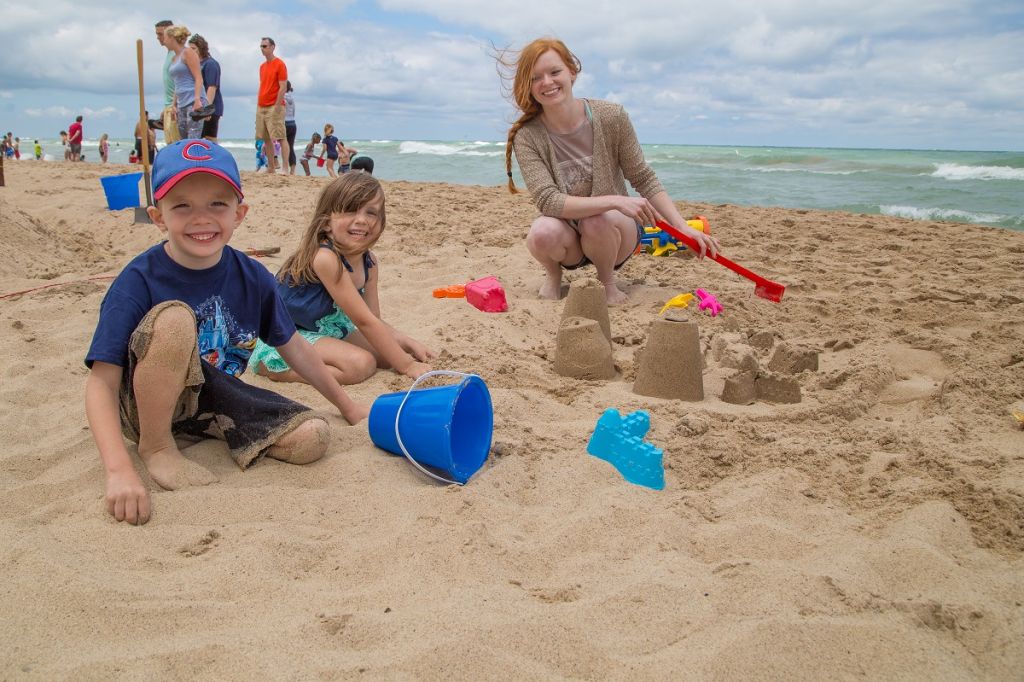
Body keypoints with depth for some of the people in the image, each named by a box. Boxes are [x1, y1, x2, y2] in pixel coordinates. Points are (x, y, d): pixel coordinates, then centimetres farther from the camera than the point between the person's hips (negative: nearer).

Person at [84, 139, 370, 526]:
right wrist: (119, 471, -37)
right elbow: (102, 381, -23)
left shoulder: (252, 278, -8)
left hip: (216, 396, 4)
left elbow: (293, 348, 5)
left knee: (312, 437, -16)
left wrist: (348, 407, 13)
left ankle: (207, 434, 6)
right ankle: (156, 447, -13)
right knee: (175, 317, -34)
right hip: (146, 404, -4)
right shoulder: (138, 282, -21)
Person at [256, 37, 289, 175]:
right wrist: (258, 105, 14)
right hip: (261, 107, 8)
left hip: (274, 107, -8)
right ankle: (271, 168, 14)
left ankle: (285, 169, -14)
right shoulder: (262, 66, 17)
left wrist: (277, 107, -17)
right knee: (266, 138, 8)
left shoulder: (279, 64, -6)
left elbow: (283, 87, -12)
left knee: (281, 137, -11)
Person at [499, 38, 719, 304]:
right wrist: (615, 201, -38)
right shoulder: (527, 137, -16)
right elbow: (549, 201, -27)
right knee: (543, 233, -35)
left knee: (597, 222, -35)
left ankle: (607, 280, -2)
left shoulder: (611, 117, -14)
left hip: (615, 228, 1)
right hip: (569, 239, 0)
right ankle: (553, 275, 2)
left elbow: (644, 179, -6)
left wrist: (684, 228, -15)